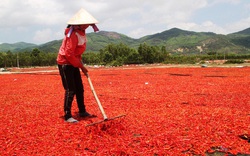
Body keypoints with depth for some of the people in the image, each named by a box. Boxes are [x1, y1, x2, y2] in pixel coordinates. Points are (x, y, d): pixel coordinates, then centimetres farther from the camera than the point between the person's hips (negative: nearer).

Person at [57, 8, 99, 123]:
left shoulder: (82, 33, 7)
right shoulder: (73, 34, -22)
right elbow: (68, 54, -25)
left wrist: (80, 63, 9)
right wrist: (81, 66, -19)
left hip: (74, 64, 9)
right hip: (65, 64, -9)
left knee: (80, 89, 13)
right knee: (70, 91, -8)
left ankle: (82, 112, 27)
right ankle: (67, 116, 1)